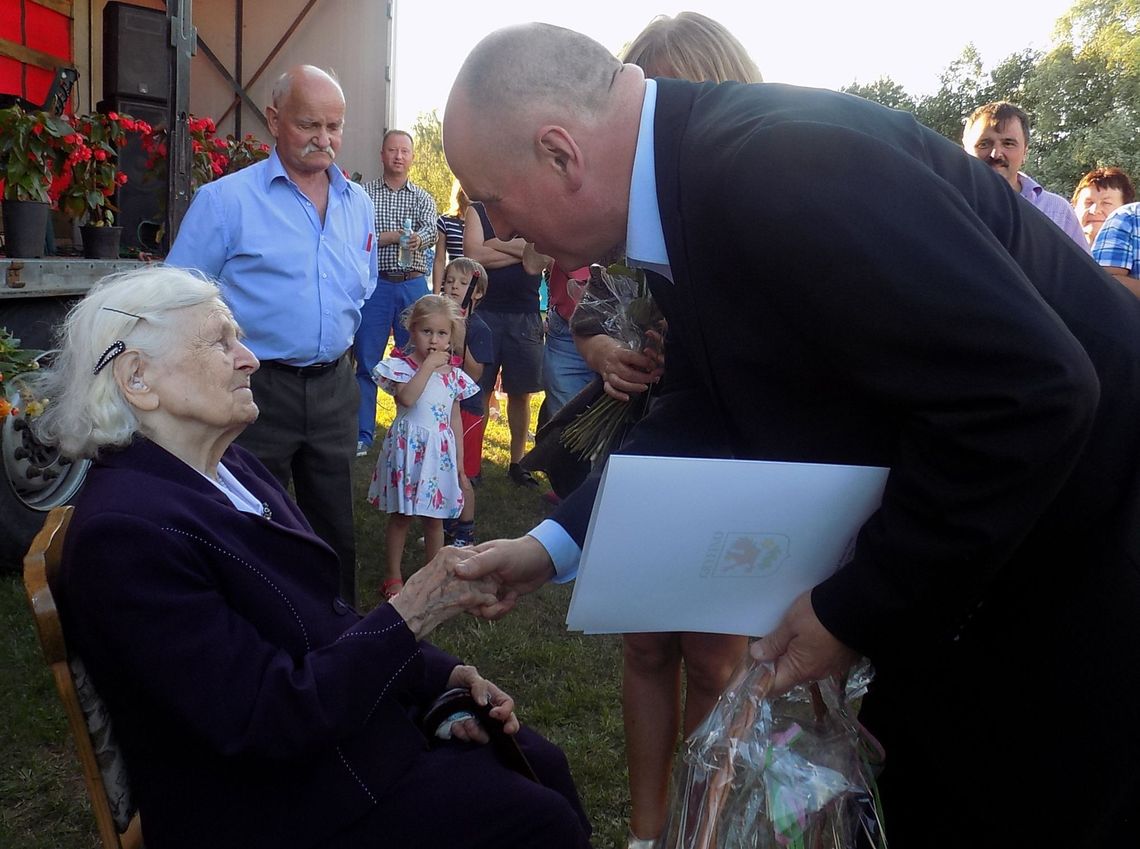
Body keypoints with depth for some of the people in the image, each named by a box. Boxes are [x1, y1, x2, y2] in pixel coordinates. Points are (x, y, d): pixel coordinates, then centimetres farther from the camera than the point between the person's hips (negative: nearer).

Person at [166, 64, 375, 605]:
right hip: (258, 388, -5)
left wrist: (335, 337, 13)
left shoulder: (357, 202, 8)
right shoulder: (225, 200, -8)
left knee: (335, 524, 16)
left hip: (333, 387, 5)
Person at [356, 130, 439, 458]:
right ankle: (362, 435, 8)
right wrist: (388, 237, -15)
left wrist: (418, 238, -32)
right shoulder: (363, 194, 5)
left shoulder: (423, 198, 11)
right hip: (375, 285, -2)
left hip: (413, 286, 2)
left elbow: (430, 230, -10)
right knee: (367, 362, 1)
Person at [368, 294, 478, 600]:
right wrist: (429, 365, -21)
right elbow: (406, 397, -27)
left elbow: (455, 423, 10)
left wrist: (460, 466, 9)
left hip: (440, 453, 3)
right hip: (407, 449, -3)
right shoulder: (401, 366, -6)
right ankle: (393, 578, 19)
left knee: (434, 519, 11)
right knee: (400, 517, 6)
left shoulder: (453, 374, 6)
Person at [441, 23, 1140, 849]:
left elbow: (1028, 393, -33)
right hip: (960, 549, 8)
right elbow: (705, 415, 7)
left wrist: (858, 609, -23)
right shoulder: (695, 173, -2)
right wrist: (552, 545, 0)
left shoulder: (781, 164, -31)